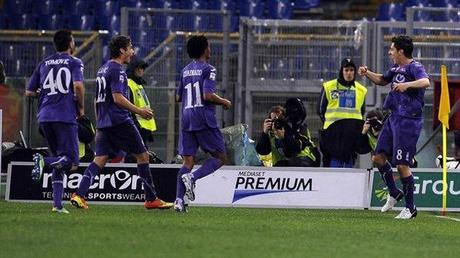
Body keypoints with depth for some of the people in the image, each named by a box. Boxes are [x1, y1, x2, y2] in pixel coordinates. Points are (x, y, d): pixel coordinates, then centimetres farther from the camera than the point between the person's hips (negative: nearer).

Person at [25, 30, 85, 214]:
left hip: (45, 117, 6)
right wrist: (81, 107, 0)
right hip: (65, 116, -6)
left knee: (59, 160, 15)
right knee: (71, 162, -5)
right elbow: (78, 86, -15)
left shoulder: (44, 64, 17)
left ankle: (57, 204, 4)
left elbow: (29, 92, 16)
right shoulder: (74, 63, 2)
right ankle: (43, 161, -32)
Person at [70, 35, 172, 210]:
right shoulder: (117, 70, -10)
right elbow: (118, 98, -19)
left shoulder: (102, 70, 18)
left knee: (100, 159, 1)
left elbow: (97, 100, 22)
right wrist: (139, 111, -13)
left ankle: (79, 195, -15)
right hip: (119, 121, -8)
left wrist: (98, 125, 26)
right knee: (142, 156, 2)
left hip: (103, 123, 8)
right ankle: (151, 199, 6)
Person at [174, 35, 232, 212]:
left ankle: (179, 199, -9)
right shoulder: (208, 69, -6)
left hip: (187, 118, 6)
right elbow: (208, 95, -17)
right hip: (204, 118, -6)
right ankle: (192, 177, -20)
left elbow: (178, 97, 19)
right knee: (220, 157, 3)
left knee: (188, 161, 5)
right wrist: (224, 102, -1)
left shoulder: (185, 71, 15)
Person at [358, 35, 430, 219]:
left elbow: (425, 82, -32)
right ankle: (394, 194, 29)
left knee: (402, 165, -9)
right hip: (393, 119, 9)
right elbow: (381, 80, 33)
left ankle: (410, 208, 2)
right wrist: (367, 73, 15)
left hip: (408, 121, -9)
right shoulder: (396, 69, 14)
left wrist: (407, 85, -48)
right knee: (378, 158, 11)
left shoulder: (414, 67, -12)